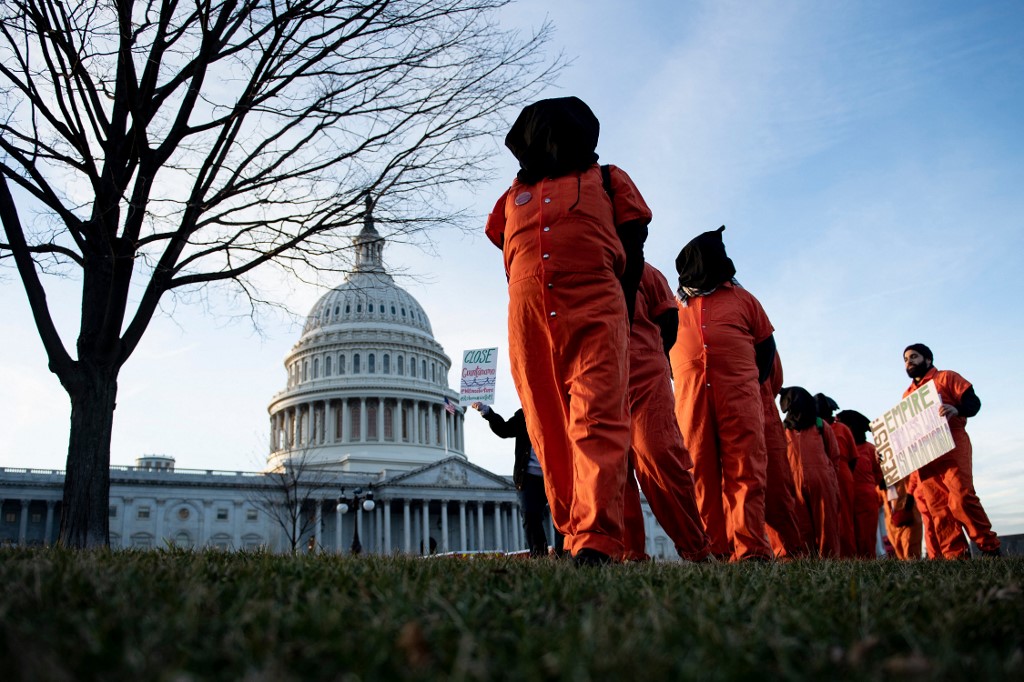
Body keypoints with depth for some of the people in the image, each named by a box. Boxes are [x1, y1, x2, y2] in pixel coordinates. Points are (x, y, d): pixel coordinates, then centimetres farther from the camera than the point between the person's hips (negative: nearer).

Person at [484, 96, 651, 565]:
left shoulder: (607, 180, 22)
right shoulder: (513, 195, 29)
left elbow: (634, 248, 14)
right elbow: (508, 257, 23)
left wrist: (622, 310, 3)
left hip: (595, 309, -3)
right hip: (528, 316, 3)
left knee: (597, 421, -17)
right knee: (549, 433, 1)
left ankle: (595, 541, -24)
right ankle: (573, 533, 6)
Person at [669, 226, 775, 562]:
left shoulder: (741, 298, 20)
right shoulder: (674, 303, 20)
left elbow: (766, 343, 20)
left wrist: (753, 380, 11)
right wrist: (683, 380, 8)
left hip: (739, 393, 0)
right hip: (691, 396, 1)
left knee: (745, 470, -10)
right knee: (701, 473, -4)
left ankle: (751, 549, -13)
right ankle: (714, 550, -2)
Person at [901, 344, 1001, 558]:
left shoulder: (945, 377, 10)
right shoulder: (907, 395, 26)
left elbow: (973, 401, -2)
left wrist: (956, 409, -23)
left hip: (951, 445, -6)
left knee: (962, 497, -18)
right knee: (937, 507, -4)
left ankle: (990, 547, -9)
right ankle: (955, 555, -5)